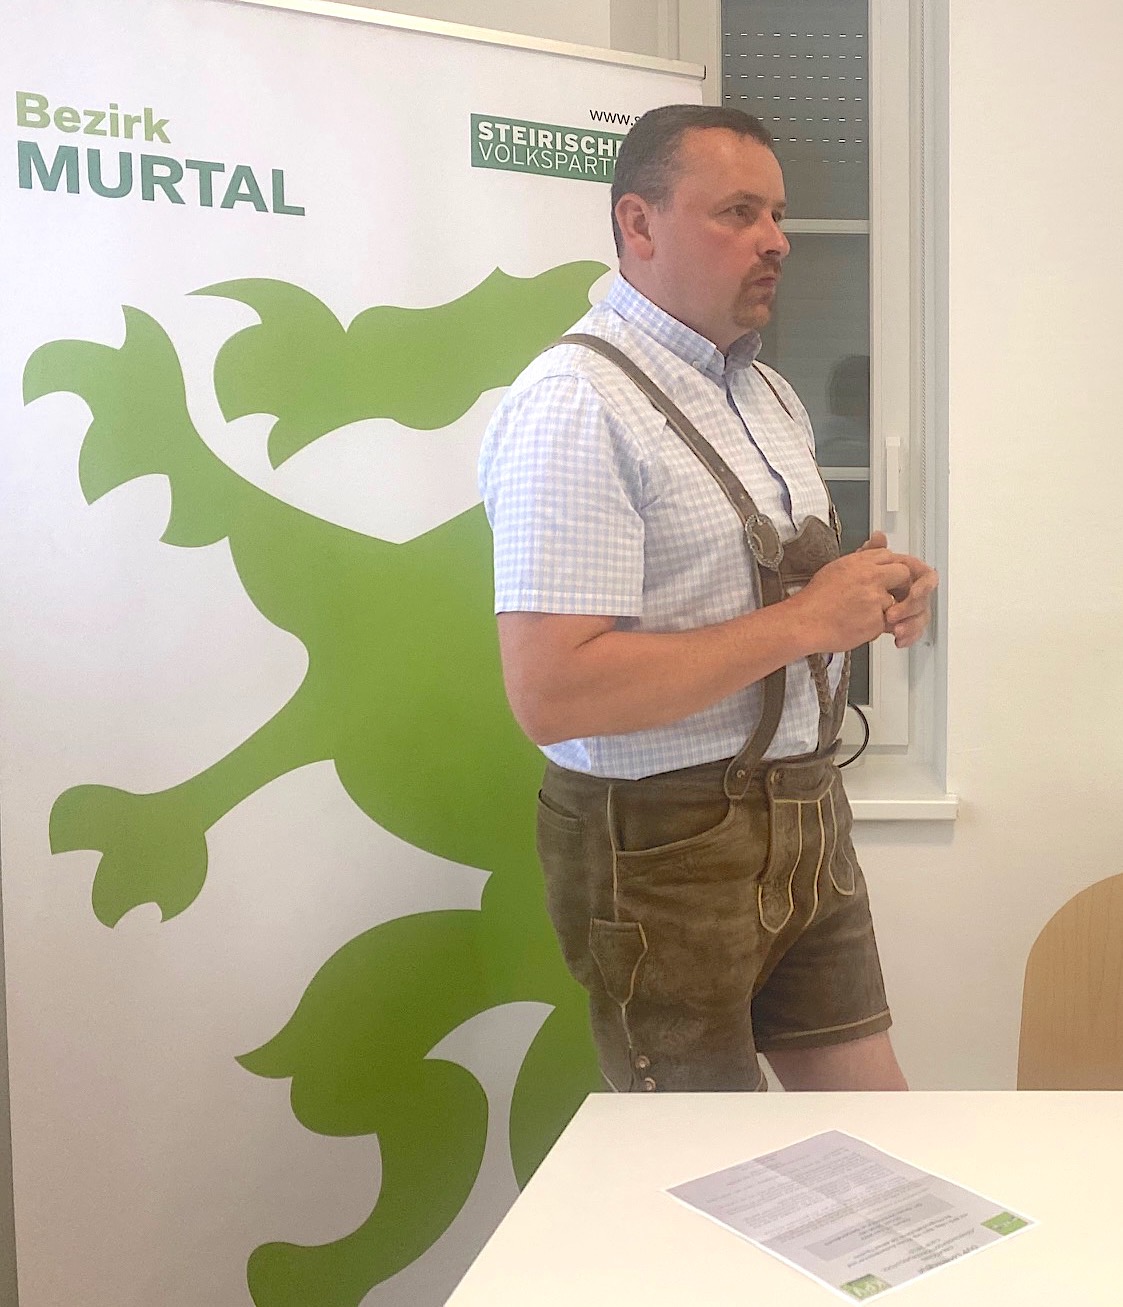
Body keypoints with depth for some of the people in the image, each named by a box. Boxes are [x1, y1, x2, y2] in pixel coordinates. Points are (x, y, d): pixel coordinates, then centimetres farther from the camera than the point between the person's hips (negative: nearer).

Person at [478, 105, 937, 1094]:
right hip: (669, 847, -8)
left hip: (808, 815, 8)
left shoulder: (768, 391, 12)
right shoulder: (575, 402, -18)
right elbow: (551, 696, -27)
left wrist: (872, 599, -1)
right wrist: (803, 621, -23)